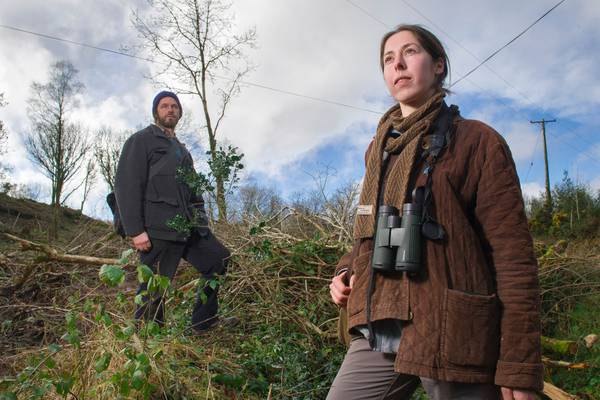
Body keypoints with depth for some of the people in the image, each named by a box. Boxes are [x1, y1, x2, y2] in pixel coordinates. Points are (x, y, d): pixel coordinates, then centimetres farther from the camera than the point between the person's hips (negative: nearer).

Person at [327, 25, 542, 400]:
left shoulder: (476, 140, -2)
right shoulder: (379, 148, 15)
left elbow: (513, 254, -8)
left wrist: (519, 368, -12)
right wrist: (348, 270, 7)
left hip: (452, 340, -5)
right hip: (378, 335, 5)